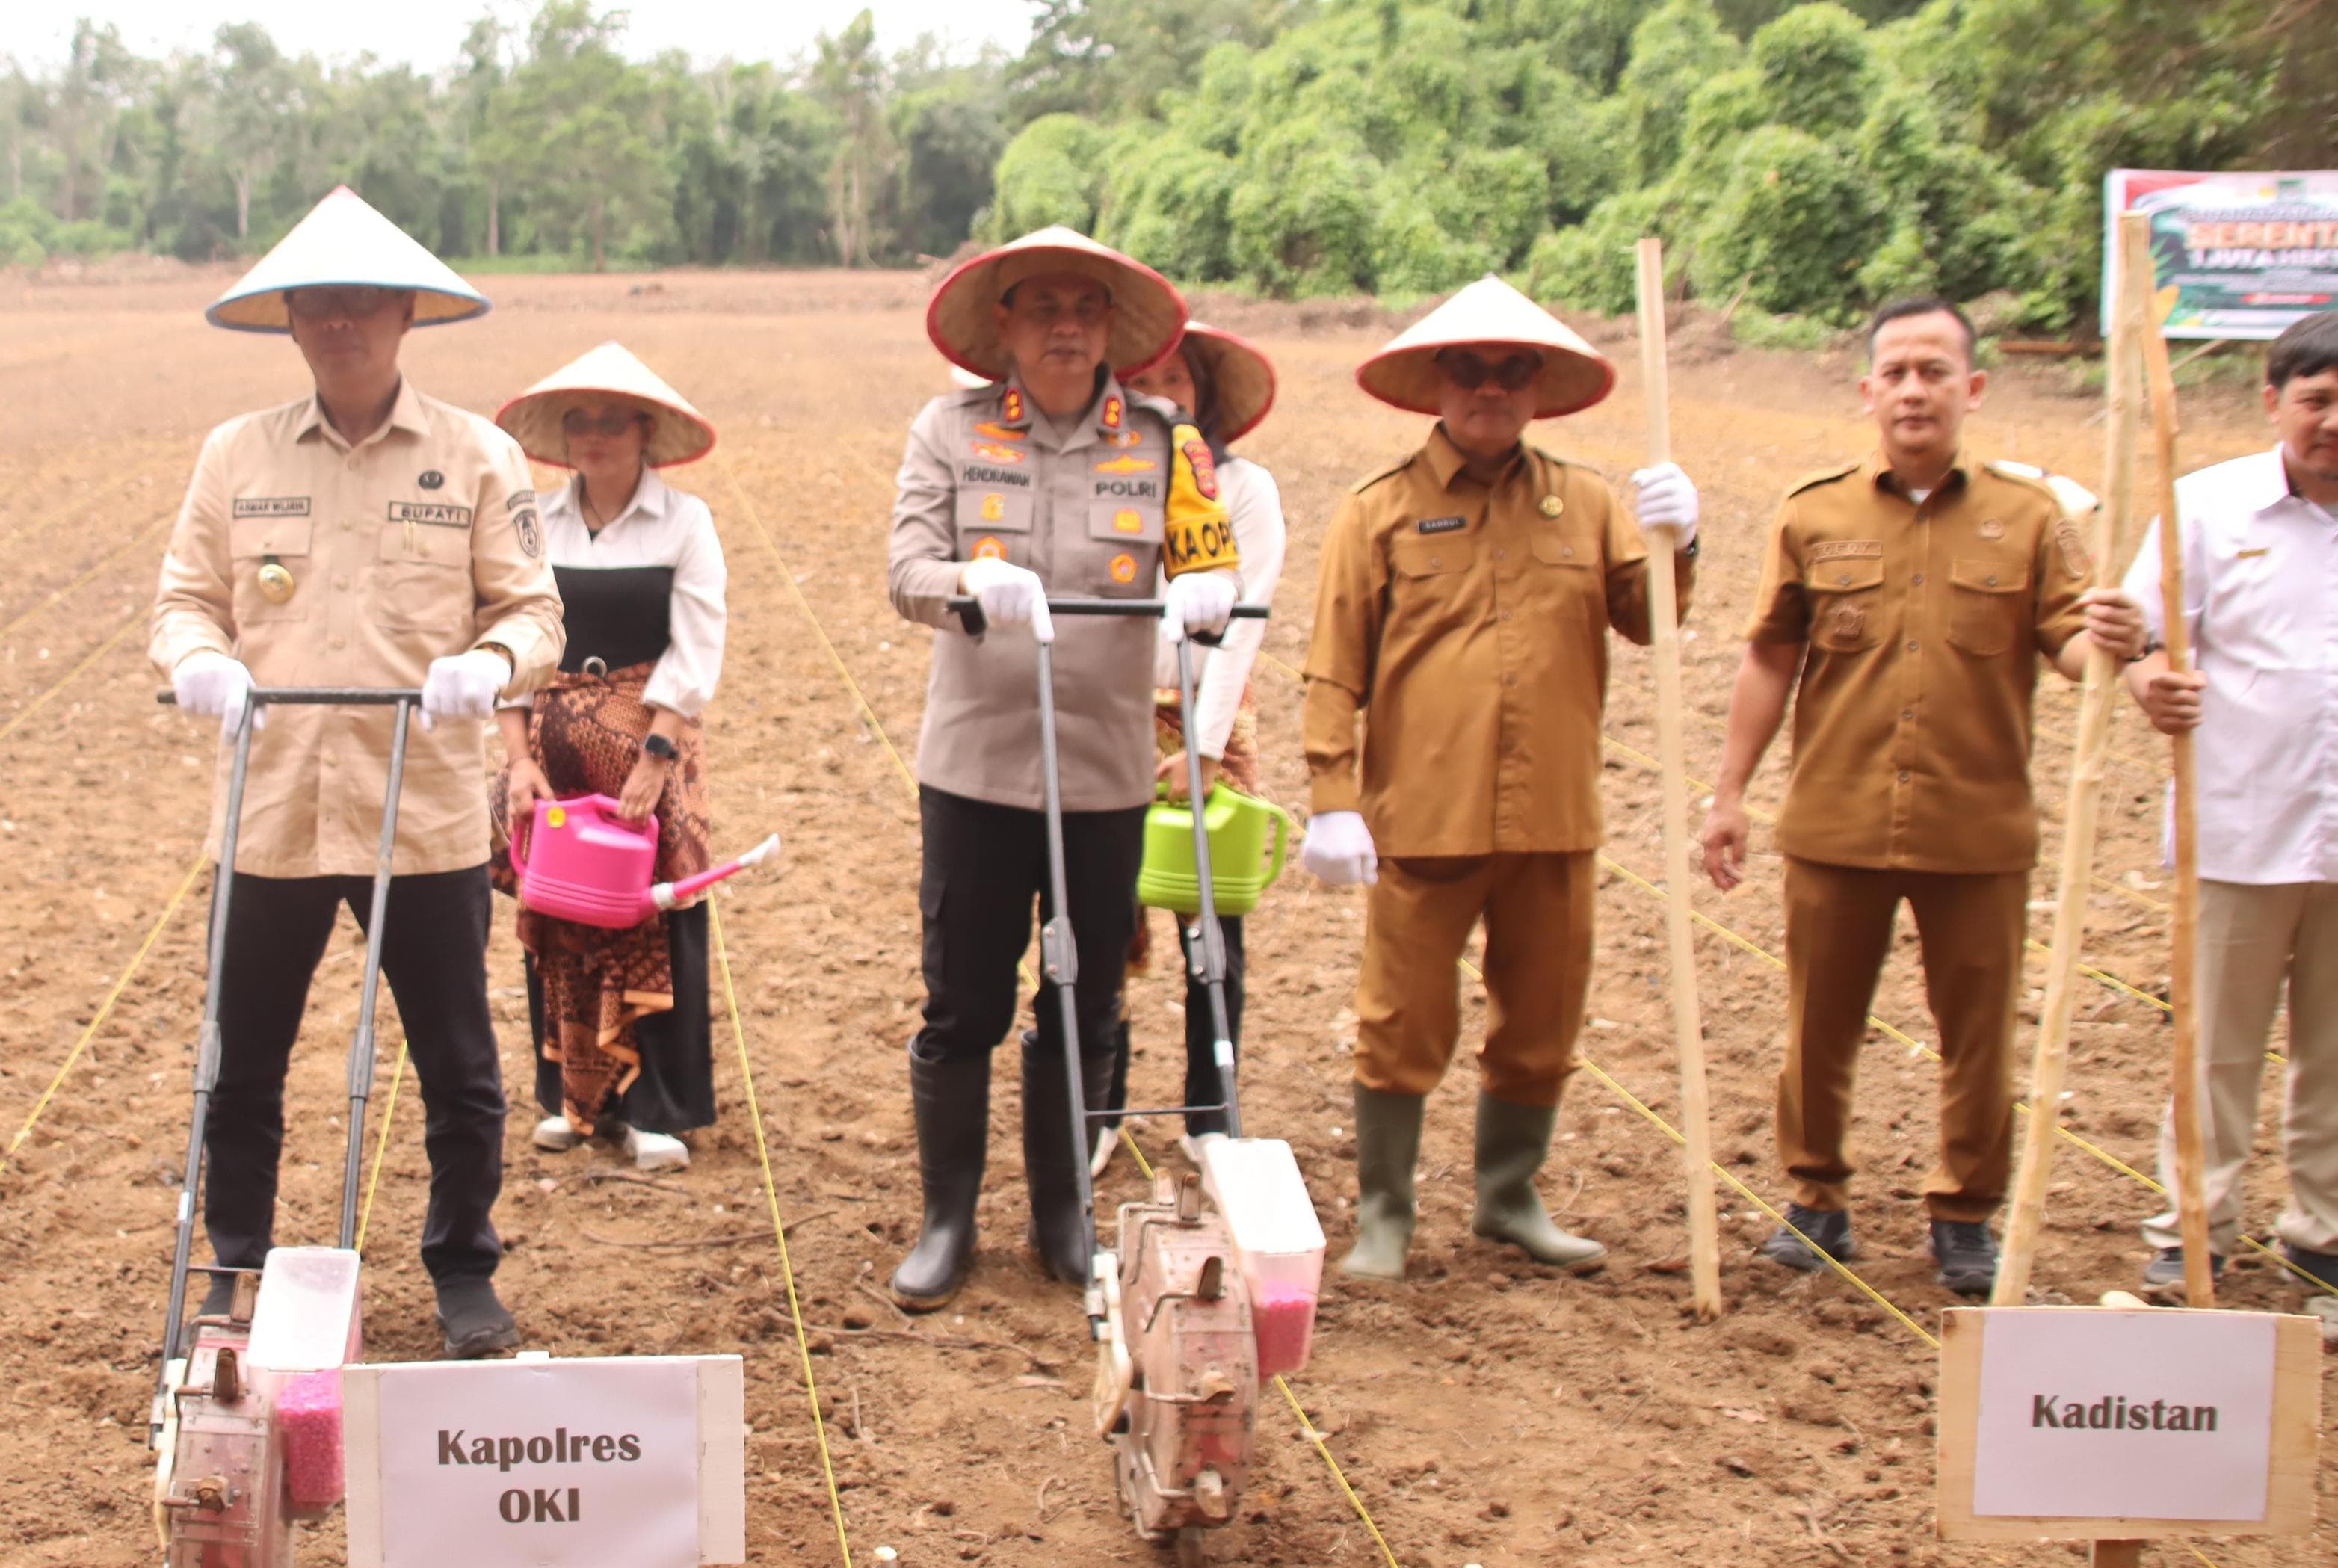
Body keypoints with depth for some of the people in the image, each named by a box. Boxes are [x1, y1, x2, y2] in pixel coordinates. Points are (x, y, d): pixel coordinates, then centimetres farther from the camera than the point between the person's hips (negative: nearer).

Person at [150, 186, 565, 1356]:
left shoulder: (476, 455, 1)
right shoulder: (236, 453, 6)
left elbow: (531, 608, 1)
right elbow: (187, 590, 9)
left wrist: (492, 659, -21)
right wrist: (197, 654, -13)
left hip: (428, 817, -1)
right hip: (272, 810, 2)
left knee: (458, 1067, 7)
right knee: (242, 1065, 11)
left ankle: (463, 1272, 26)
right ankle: (236, 1272, 30)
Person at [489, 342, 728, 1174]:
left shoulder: (684, 521, -2)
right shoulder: (536, 524, 6)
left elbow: (695, 654, -7)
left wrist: (652, 762, -14)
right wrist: (519, 757, -6)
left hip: (652, 738, -3)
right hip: (554, 743, 3)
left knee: (656, 923, -3)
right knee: (555, 921, 6)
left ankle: (654, 1111, 5)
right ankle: (571, 1096, 19)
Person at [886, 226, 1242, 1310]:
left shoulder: (1162, 442, 6)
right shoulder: (950, 431, 3)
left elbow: (1215, 563, 2)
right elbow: (907, 570, -5)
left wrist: (1202, 594, -22)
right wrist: (974, 582, -27)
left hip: (1107, 770, 1)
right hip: (975, 763, -1)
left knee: (1085, 1008, 9)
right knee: (962, 1005, 4)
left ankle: (1063, 1218, 26)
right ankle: (947, 1221, 19)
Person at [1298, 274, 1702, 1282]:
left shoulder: (1583, 502, 9)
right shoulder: (1380, 510, 0)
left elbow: (1648, 620, 4)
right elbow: (1334, 670, -3)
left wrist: (1676, 545, -14)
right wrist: (1332, 802, -10)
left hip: (1552, 817, 4)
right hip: (1422, 815, -3)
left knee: (1541, 1026, 14)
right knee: (1403, 1027, 3)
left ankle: (1511, 1198, 32)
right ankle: (1382, 1216, 18)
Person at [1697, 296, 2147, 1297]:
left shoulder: (2028, 514, 2)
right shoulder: (1814, 515, 3)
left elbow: (2069, 643, -5)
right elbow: (1770, 662, 6)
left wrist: (2110, 642, -30)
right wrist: (1729, 794, 4)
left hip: (1979, 832, 0)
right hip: (1834, 828, 1)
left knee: (1979, 1034, 7)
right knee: (1819, 1027, 10)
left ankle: (1965, 1215, 23)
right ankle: (1817, 1200, 27)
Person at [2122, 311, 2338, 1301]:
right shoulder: (2210, 505, 0)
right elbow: (2147, 637, -3)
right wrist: (2151, 685, -25)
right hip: (2241, 831, -2)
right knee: (2218, 1044, 7)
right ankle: (2194, 1230, 18)